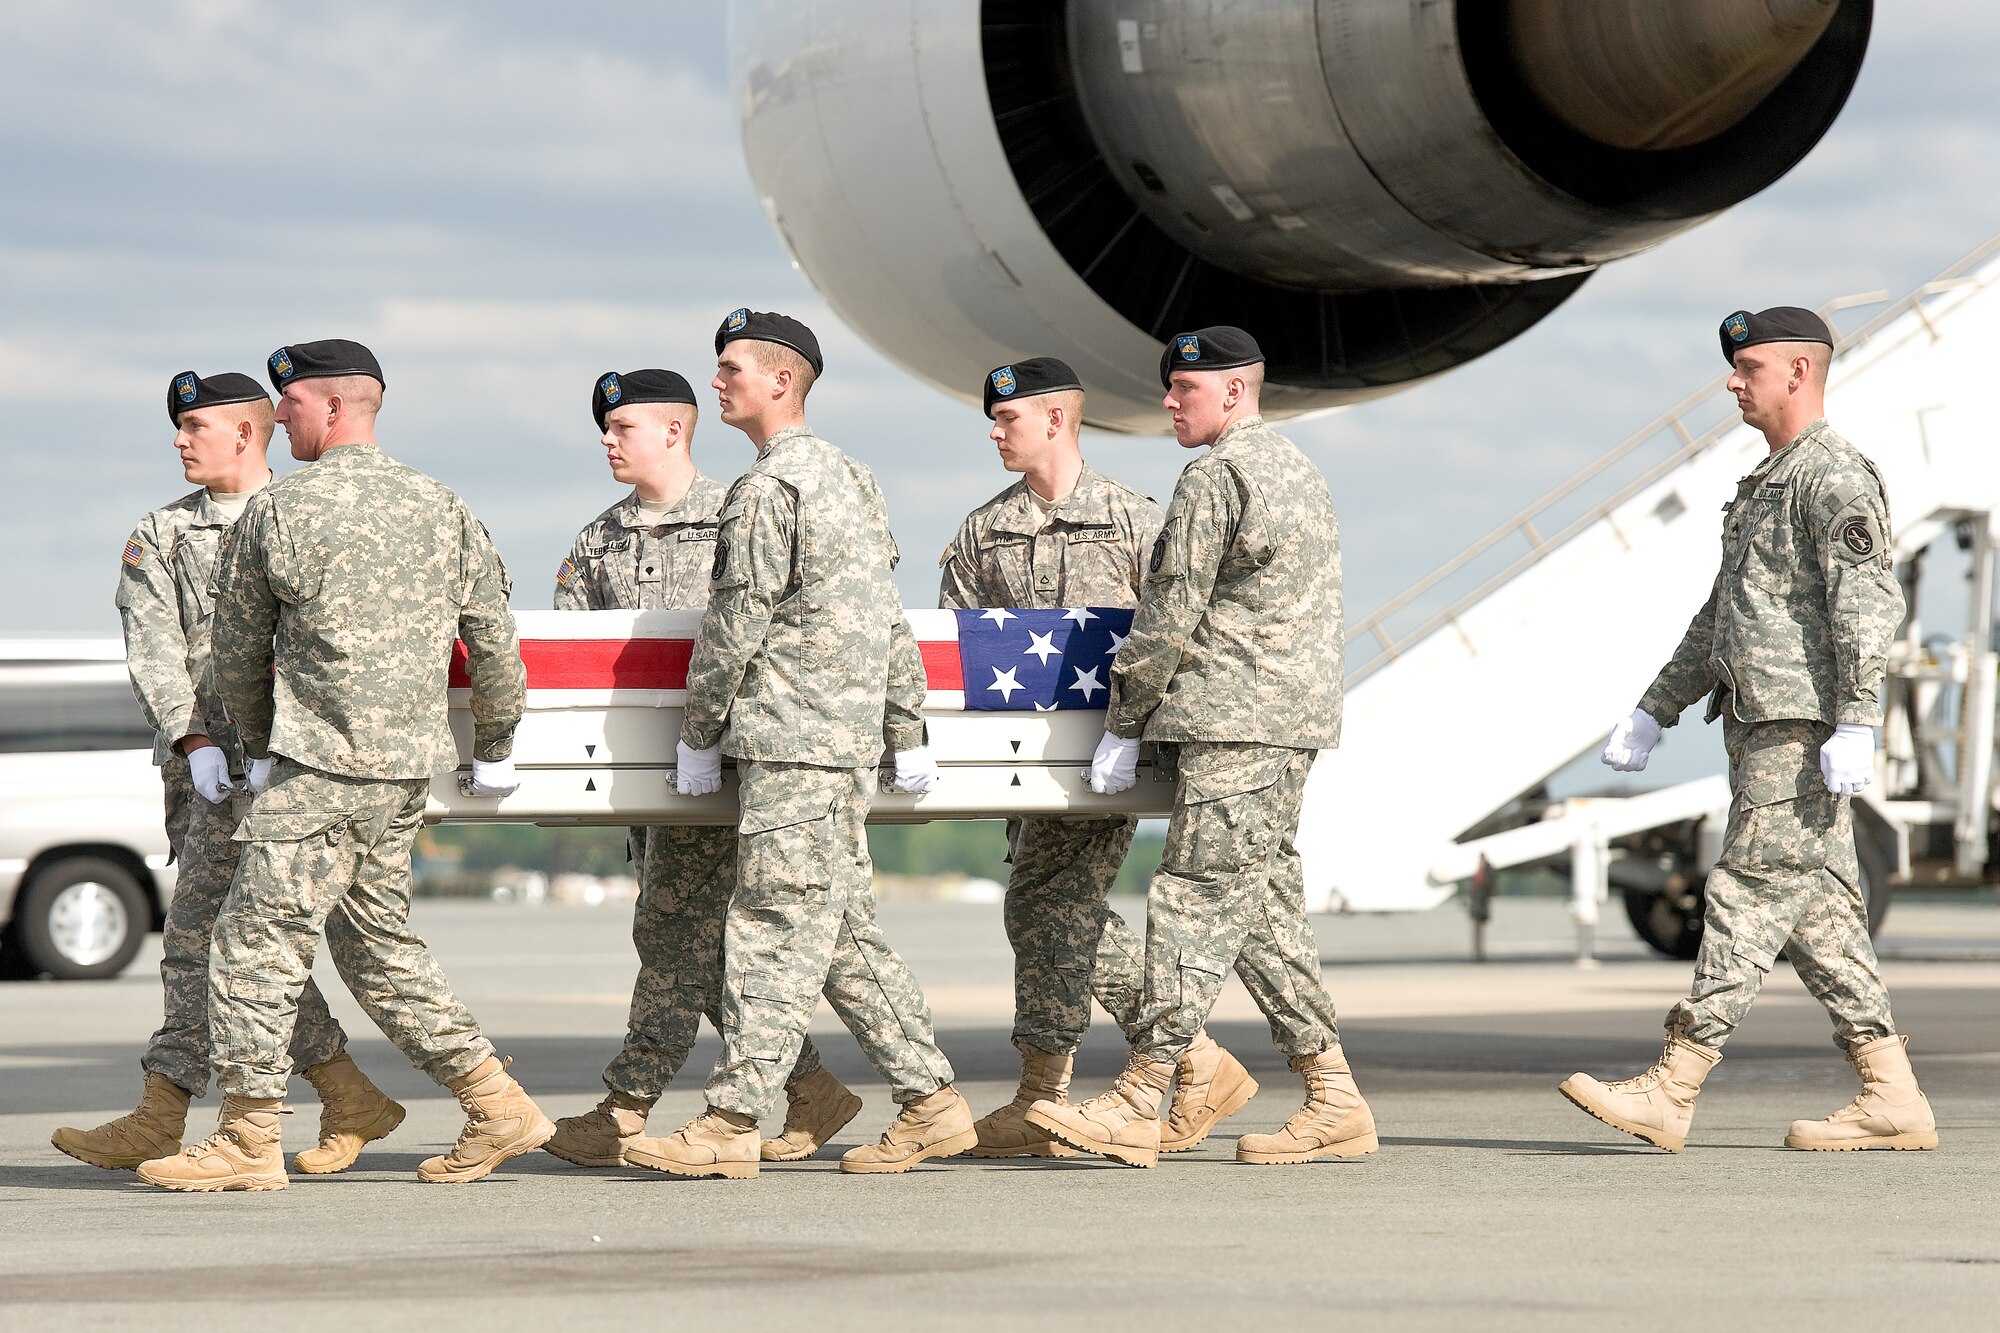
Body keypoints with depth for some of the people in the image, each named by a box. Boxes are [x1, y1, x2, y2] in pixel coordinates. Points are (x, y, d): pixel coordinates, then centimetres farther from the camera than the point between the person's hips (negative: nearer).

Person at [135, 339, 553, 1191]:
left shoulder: (277, 512, -4)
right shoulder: (441, 509, 10)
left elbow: (237, 651, 5)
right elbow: (494, 641, 14)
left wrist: (258, 745, 21)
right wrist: (494, 750, 26)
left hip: (321, 765, -7)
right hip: (409, 767, 7)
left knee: (259, 939, -2)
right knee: (376, 942, 16)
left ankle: (248, 1141, -2)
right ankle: (498, 1109, 13)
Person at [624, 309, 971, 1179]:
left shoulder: (769, 488, -11)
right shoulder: (849, 476, 18)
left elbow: (734, 626, -11)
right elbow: (891, 621, 19)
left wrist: (700, 736, -2)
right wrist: (908, 735, 21)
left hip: (792, 740, -9)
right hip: (849, 736, 9)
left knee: (774, 929, -9)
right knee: (846, 930, 12)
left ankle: (733, 1122, -9)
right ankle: (931, 1101, 12)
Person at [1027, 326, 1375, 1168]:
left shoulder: (1214, 476, -9)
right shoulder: (1294, 468, 21)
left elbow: (1171, 616, -11)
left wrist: (1123, 726, -5)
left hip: (1235, 721, -10)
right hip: (1295, 719, 10)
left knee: (1196, 900, -11)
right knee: (1265, 902, 10)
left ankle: (1138, 1105, -14)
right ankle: (1333, 1100, 8)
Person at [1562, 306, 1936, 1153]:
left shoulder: (1835, 478, -10)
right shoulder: (1767, 483, 23)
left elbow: (1869, 603, -21)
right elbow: (1721, 615, 28)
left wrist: (1857, 724, -31)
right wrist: (1654, 712, 26)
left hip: (1801, 733, -10)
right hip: (1763, 731, 10)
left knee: (1747, 898, -10)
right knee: (1818, 910, 7)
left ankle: (1671, 1093, -13)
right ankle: (1893, 1100, 7)